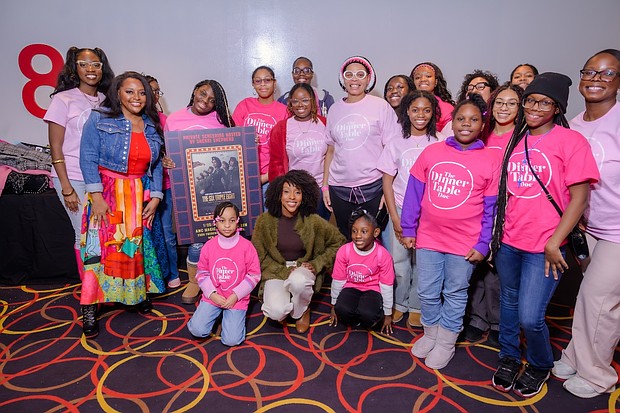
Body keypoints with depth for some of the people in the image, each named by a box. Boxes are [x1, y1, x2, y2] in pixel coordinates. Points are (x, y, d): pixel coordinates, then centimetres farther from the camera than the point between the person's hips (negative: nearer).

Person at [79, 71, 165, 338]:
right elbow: (88, 159, -8)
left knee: (138, 244, 8)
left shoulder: (152, 127, 10)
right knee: (101, 245, -9)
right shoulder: (99, 120, -2)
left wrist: (155, 197, 1)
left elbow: (157, 165, 10)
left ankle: (140, 294, 23)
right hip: (107, 193, -4)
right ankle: (89, 309, -1)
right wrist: (96, 196, -15)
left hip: (140, 196, 4)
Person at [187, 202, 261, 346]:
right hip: (212, 297, 2)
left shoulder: (246, 246, -10)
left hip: (237, 299, -2)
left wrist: (236, 295, -14)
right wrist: (212, 294, -11)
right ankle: (216, 313, 18)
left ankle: (232, 316, 20)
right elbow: (202, 273, 3)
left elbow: (254, 275, -7)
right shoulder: (209, 246, -4)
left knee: (231, 340, -11)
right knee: (197, 330, -12)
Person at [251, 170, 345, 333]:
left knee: (298, 281, -38)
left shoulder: (312, 221, -10)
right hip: (276, 271, 0)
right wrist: (284, 271, -15)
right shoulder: (265, 220, -10)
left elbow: (338, 242, 2)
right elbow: (259, 256, -3)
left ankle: (301, 311, -2)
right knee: (276, 312, -28)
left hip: (303, 268, 0)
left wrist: (317, 264, -8)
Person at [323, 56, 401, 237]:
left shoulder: (381, 106, -1)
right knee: (345, 240, 11)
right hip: (339, 188, 4)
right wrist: (325, 185, 10)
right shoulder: (335, 109, 11)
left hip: (372, 187, -3)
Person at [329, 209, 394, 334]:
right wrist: (334, 305, 8)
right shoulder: (344, 251, -15)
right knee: (342, 309, -30)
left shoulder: (383, 255, -17)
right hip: (351, 288, 2)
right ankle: (355, 320, 4)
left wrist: (387, 314, 1)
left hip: (372, 290, -1)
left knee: (368, 314, -32)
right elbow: (338, 280, -2)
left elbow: (386, 286, -8)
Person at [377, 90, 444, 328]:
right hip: (401, 210, 1)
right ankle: (399, 304, 24)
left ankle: (416, 307, 22)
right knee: (398, 260, 4)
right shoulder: (396, 143, 4)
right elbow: (387, 183, 3)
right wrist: (395, 218, -3)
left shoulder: (439, 143, 1)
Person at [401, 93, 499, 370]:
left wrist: (483, 245, -5)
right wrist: (408, 230, 2)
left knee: (455, 294, 13)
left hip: (464, 244, -2)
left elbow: (491, 209, -2)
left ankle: (446, 343, 31)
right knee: (427, 292, 13)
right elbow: (413, 193, 3)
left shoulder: (490, 162, -4)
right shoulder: (431, 152, -1)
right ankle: (430, 334, 35)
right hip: (427, 238, 2)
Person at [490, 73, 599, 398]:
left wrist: (554, 242, -13)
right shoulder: (512, 140, 8)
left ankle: (540, 366, 26)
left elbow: (579, 197, -9)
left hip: (543, 246, -4)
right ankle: (508, 358, 39)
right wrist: (495, 232, 9)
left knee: (530, 317, -4)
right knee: (508, 304, 17)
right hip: (507, 240, 5)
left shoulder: (571, 141, -7)